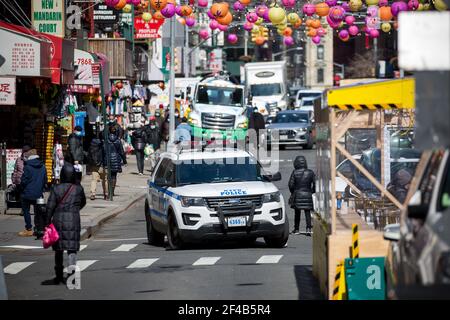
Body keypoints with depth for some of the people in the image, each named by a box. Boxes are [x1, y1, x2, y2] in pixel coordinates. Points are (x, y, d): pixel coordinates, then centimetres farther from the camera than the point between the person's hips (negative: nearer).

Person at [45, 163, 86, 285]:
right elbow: (83, 203, 15)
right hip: (73, 220, 0)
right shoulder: (78, 189, -2)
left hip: (58, 220, 0)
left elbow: (50, 207, -5)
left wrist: (48, 222, 2)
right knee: (72, 248, 2)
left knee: (59, 249, 13)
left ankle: (59, 276, 21)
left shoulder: (56, 189, -5)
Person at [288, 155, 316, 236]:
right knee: (307, 213, 1)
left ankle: (296, 229, 17)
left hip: (297, 195, 0)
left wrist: (293, 192, 11)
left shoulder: (295, 173, -5)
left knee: (297, 213, 11)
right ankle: (308, 228, -14)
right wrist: (312, 192, 14)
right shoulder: (310, 173, -1)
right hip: (307, 195, 0)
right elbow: (315, 184, -1)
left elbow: (291, 184, -5)